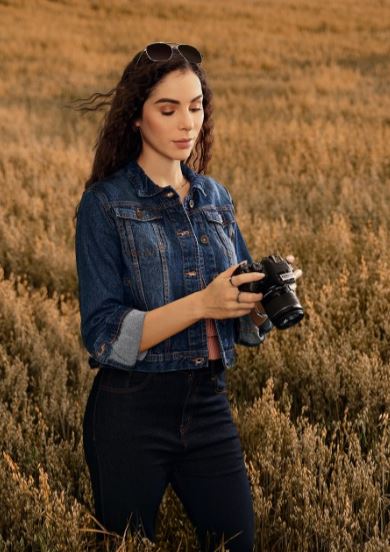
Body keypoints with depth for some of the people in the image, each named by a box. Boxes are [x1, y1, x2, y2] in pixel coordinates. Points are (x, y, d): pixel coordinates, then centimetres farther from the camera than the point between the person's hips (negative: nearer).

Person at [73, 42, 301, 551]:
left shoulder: (215, 199, 8)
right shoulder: (105, 203, -9)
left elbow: (244, 325, 10)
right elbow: (103, 335, -14)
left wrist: (265, 295, -13)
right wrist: (201, 303, -26)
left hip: (209, 405, 5)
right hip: (131, 412, -5)